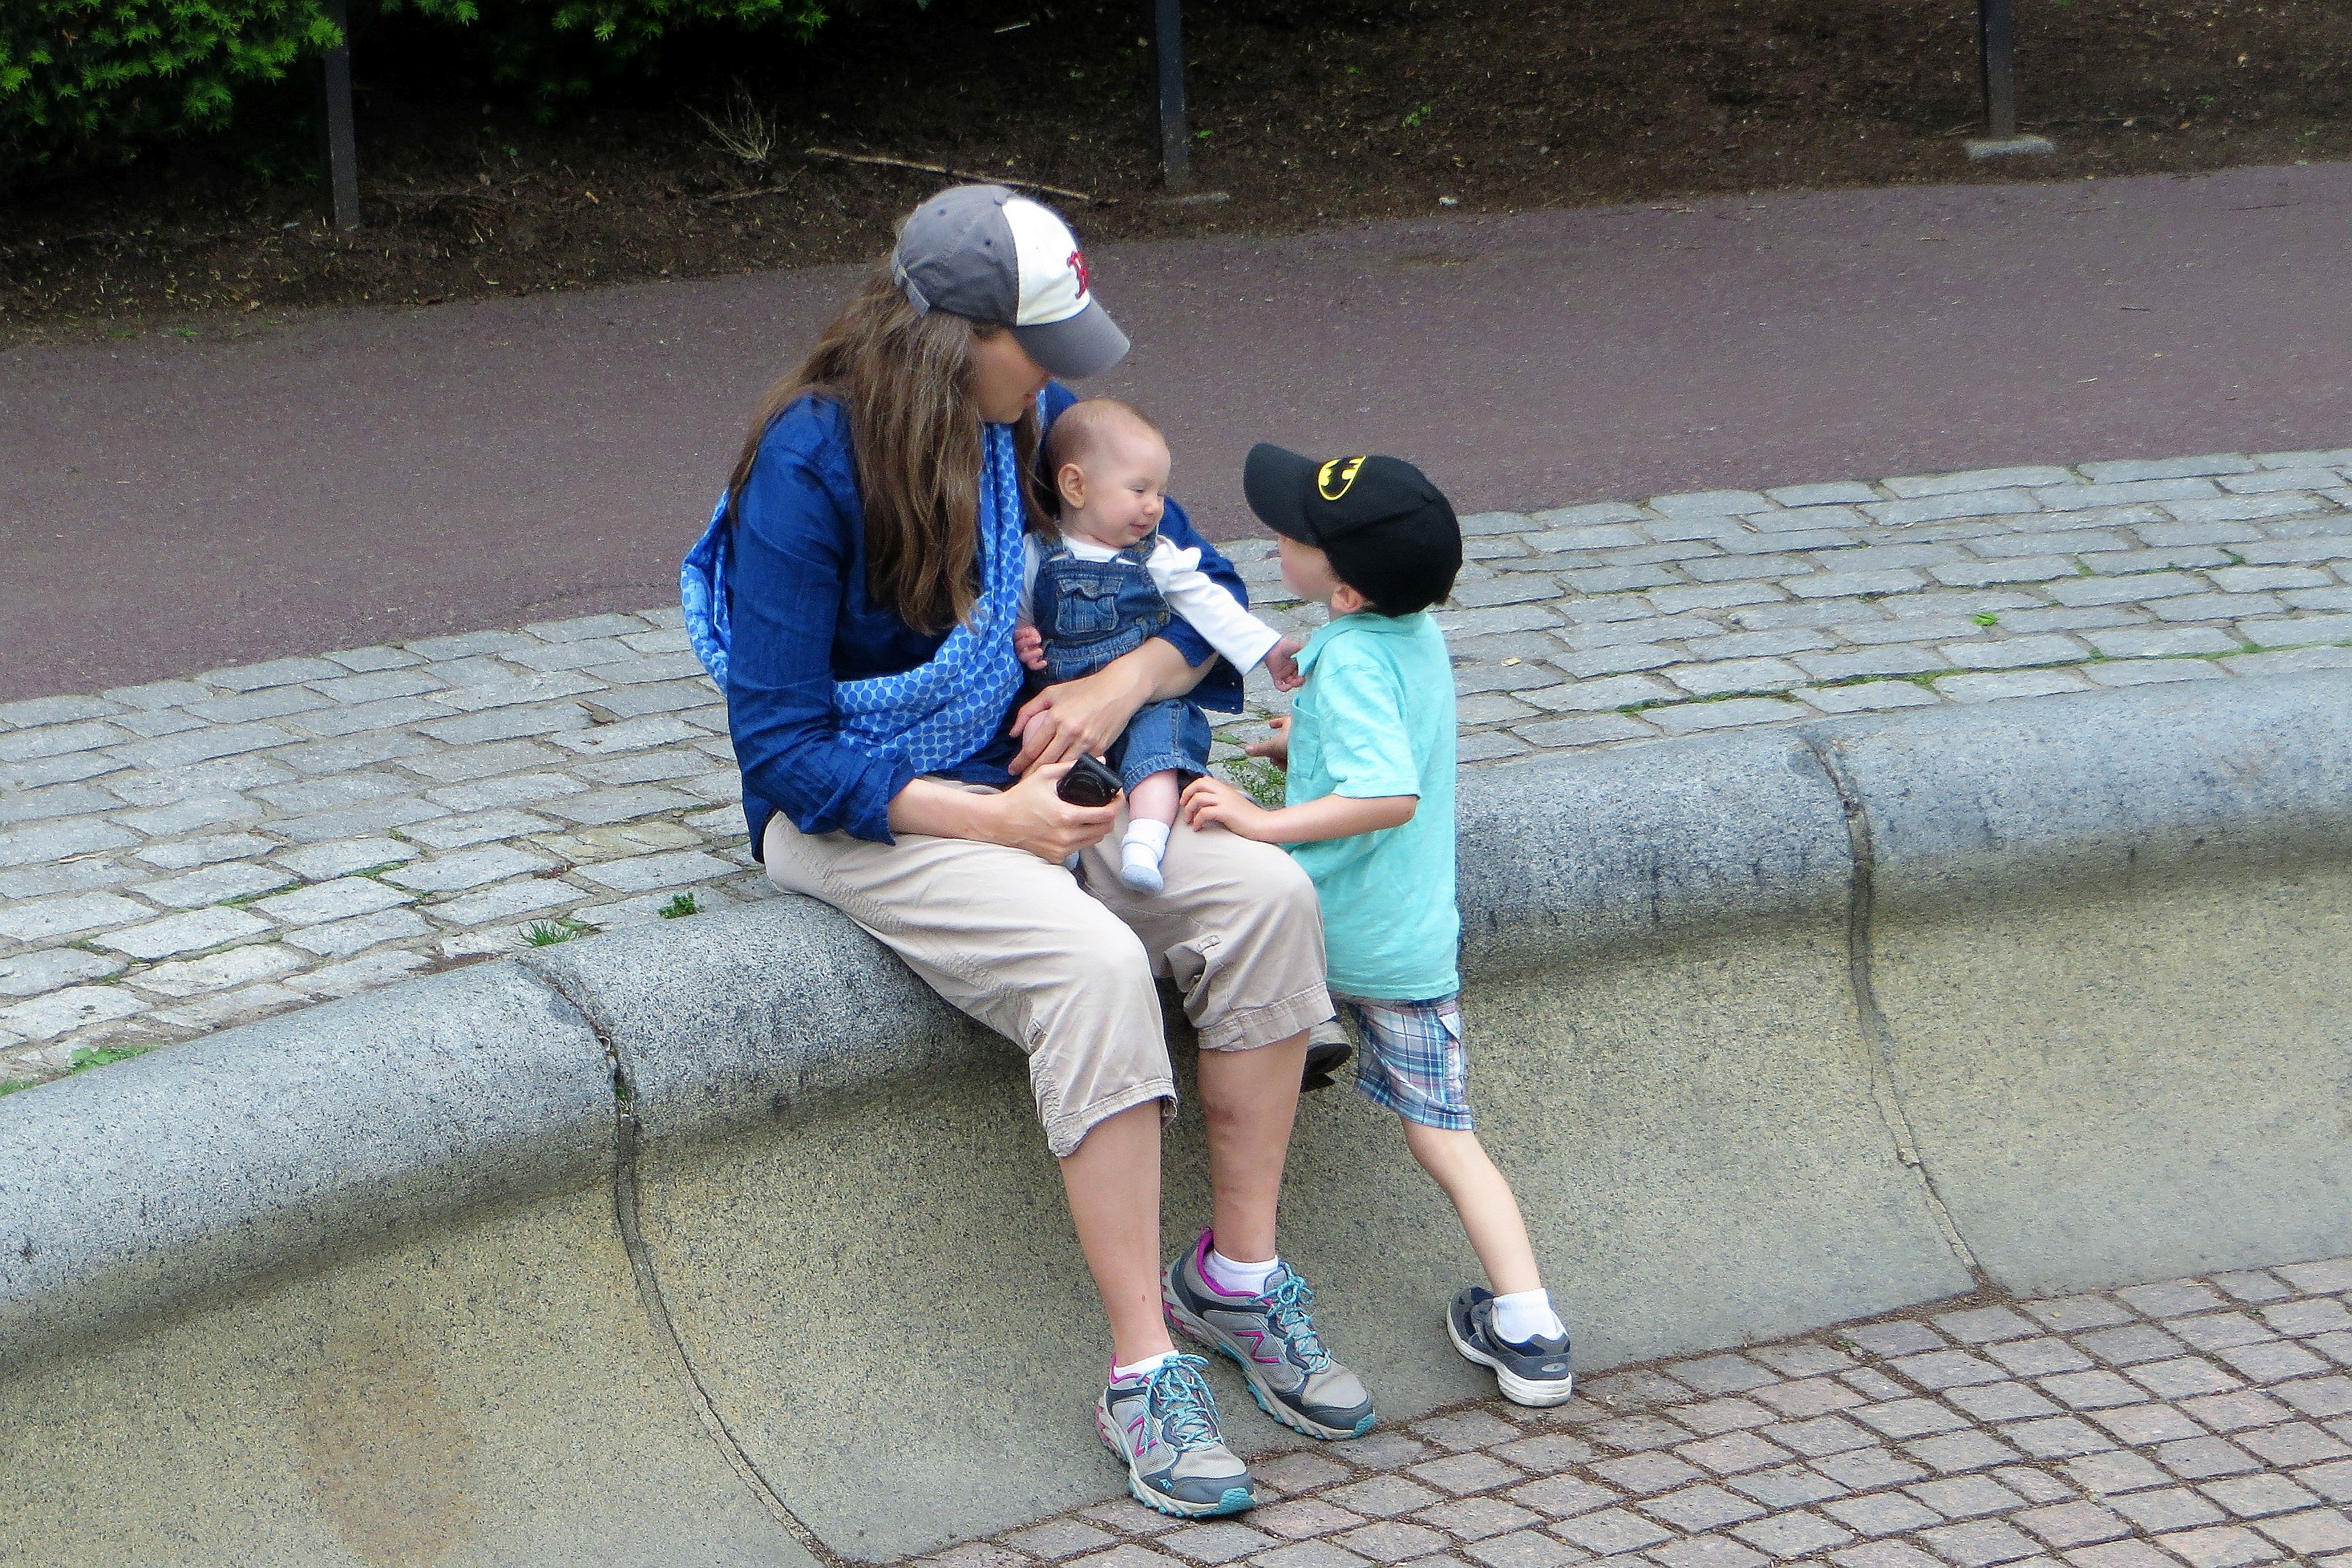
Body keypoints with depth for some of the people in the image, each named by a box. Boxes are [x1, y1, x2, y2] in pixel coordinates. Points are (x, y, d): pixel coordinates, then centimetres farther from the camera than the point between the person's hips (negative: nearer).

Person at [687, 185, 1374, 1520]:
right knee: (1095, 964, -33)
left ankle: (1246, 1272, -6)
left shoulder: (1043, 424, -1)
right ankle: (1143, 1370, -25)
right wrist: (989, 820, -25)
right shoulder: (809, 468, -19)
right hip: (856, 812, -6)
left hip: (1028, 776, 6)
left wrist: (1124, 683, -13)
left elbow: (1206, 593, 9)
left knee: (1269, 894, -19)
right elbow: (784, 748, -18)